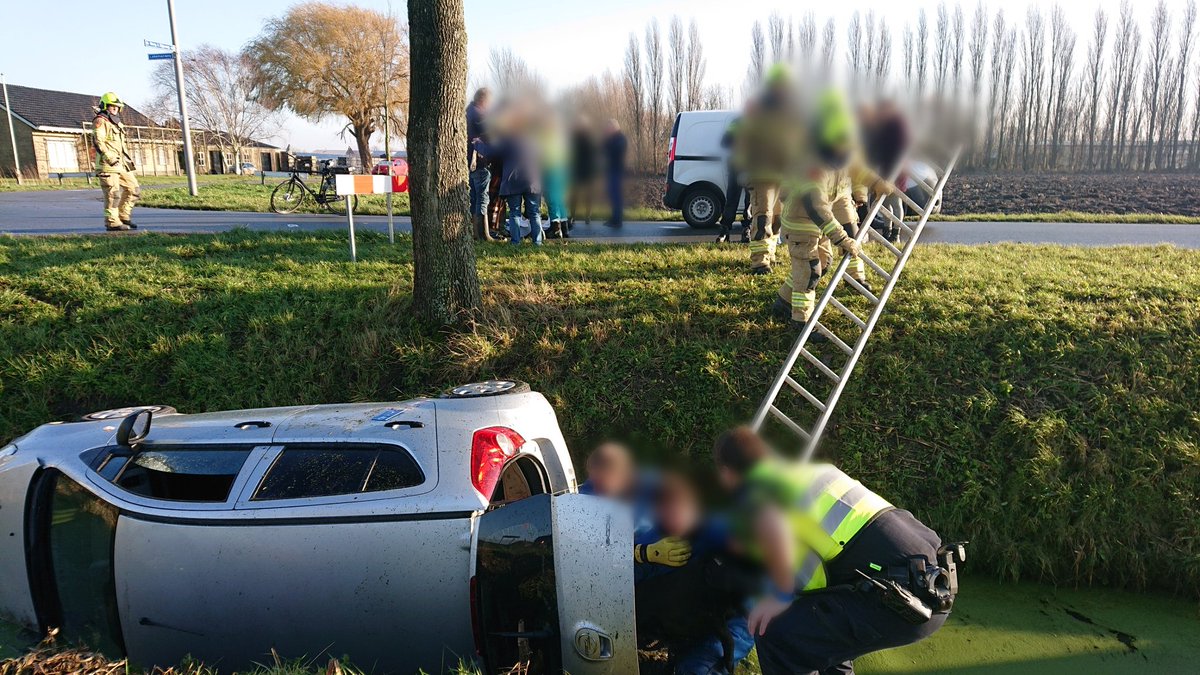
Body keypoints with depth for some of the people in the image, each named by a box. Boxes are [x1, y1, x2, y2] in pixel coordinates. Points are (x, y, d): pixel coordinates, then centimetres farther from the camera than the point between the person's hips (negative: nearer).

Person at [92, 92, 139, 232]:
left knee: (133, 190, 7)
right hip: (108, 165, -9)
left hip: (121, 164, 9)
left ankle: (123, 216, 16)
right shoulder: (100, 121, -4)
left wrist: (129, 161, 23)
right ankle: (112, 222, -3)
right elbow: (97, 141, -16)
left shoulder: (117, 123, 24)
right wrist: (109, 157, -25)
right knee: (113, 194, -8)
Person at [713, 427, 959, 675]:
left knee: (777, 636, -8)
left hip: (903, 602, -9)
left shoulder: (753, 494, -4)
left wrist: (782, 594, -12)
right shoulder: (807, 470, 21)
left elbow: (771, 528, -27)